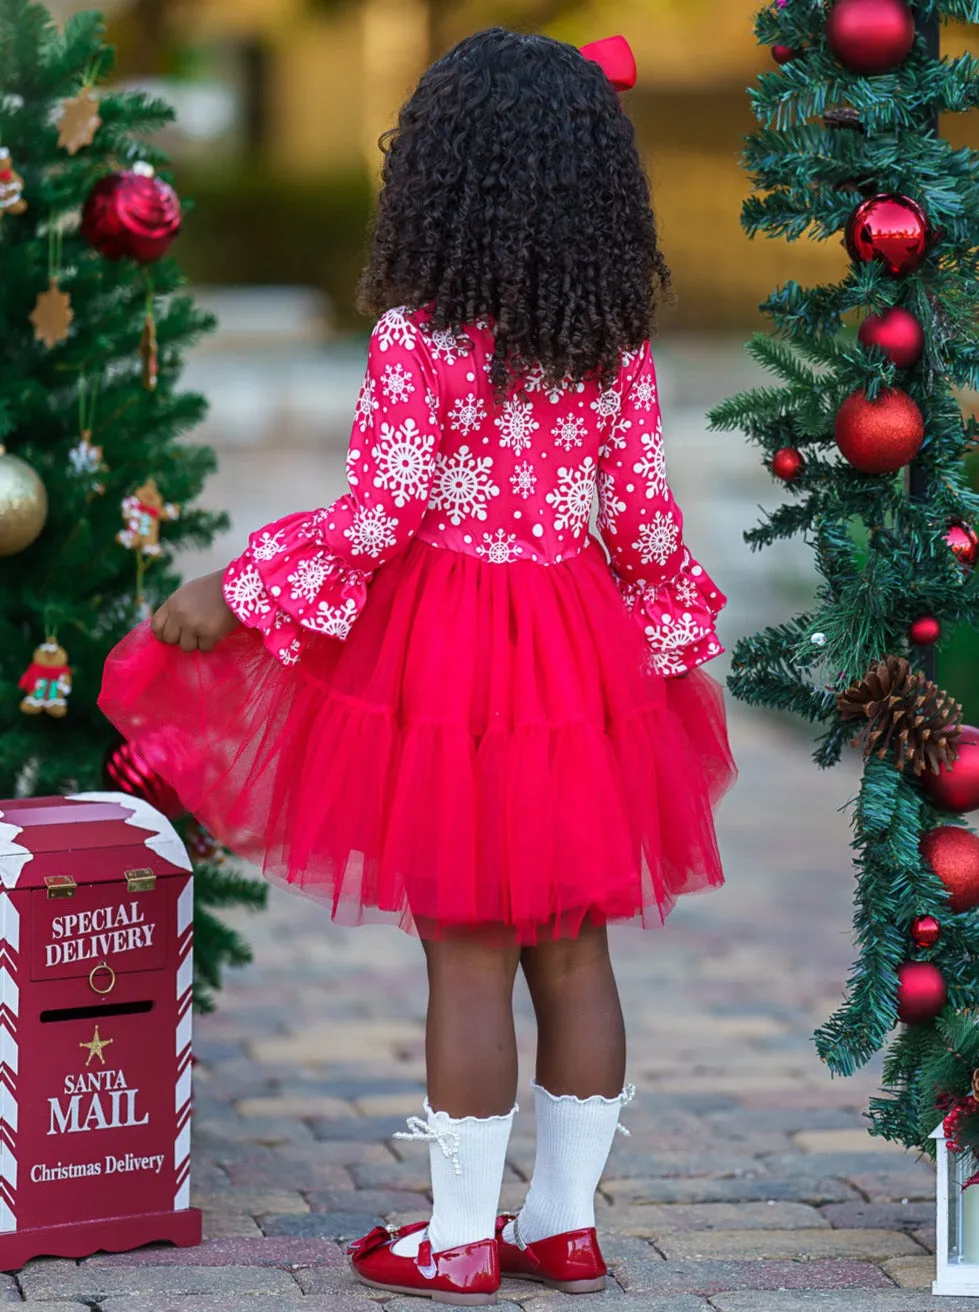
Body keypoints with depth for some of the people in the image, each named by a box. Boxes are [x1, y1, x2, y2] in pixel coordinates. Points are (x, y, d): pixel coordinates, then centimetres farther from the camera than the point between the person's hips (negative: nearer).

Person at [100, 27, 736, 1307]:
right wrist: (673, 634, 20)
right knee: (573, 949, 11)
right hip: (580, 656, 5)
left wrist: (237, 595, -9)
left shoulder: (417, 338, -13)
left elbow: (380, 515, -17)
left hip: (446, 658, -5)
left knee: (469, 955, 0)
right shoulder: (614, 345, 1)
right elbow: (643, 519, 3)